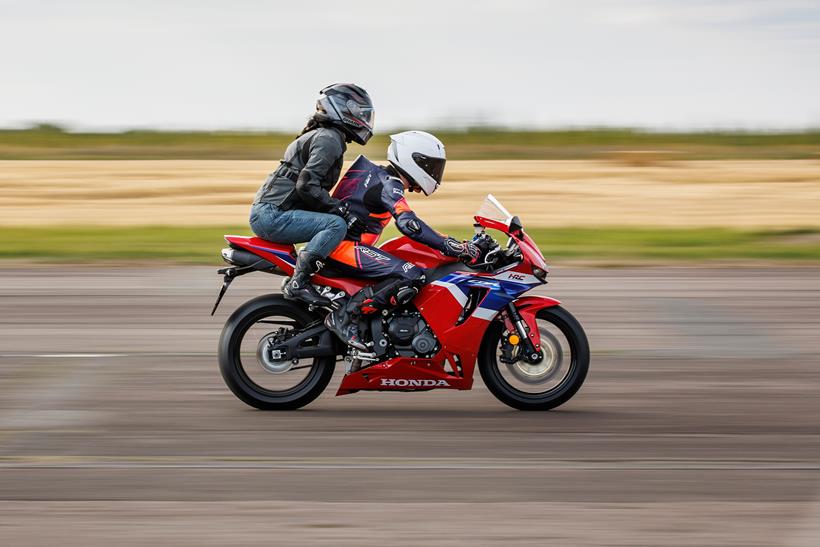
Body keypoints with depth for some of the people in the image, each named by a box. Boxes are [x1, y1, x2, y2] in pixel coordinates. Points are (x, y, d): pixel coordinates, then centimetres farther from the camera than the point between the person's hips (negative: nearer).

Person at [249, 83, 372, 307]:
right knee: (336, 225, -24)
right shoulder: (329, 139, -10)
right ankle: (298, 282, -28)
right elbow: (307, 185, -21)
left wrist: (343, 210, 19)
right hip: (273, 214, -11)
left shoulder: (323, 135, 23)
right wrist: (343, 211, -18)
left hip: (266, 214, 11)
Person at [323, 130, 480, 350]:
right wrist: (452, 247, -30)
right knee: (412, 276, -25)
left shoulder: (379, 176, 19)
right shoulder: (388, 184, -14)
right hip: (345, 247, -11)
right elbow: (408, 223, -29)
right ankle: (344, 316, -24)